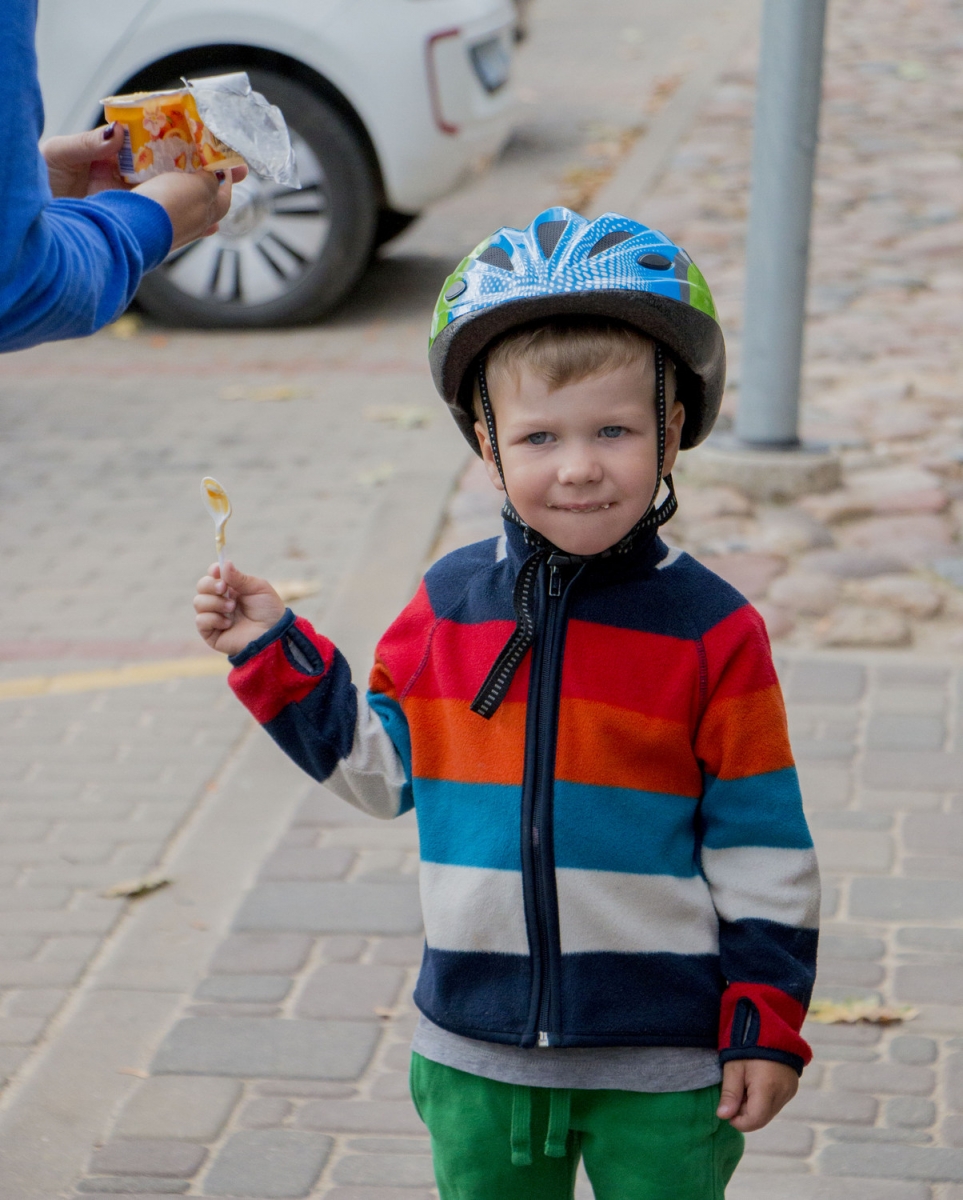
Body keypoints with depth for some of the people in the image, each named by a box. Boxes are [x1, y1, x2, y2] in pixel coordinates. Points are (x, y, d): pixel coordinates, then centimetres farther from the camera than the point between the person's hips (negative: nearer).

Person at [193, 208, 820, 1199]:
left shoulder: (711, 632, -10)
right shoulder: (448, 607, -1)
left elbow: (760, 847, -5)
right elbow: (383, 764, 12)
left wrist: (767, 1026, -6)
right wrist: (273, 653, 6)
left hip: (662, 1061, -3)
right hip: (478, 1050, 3)